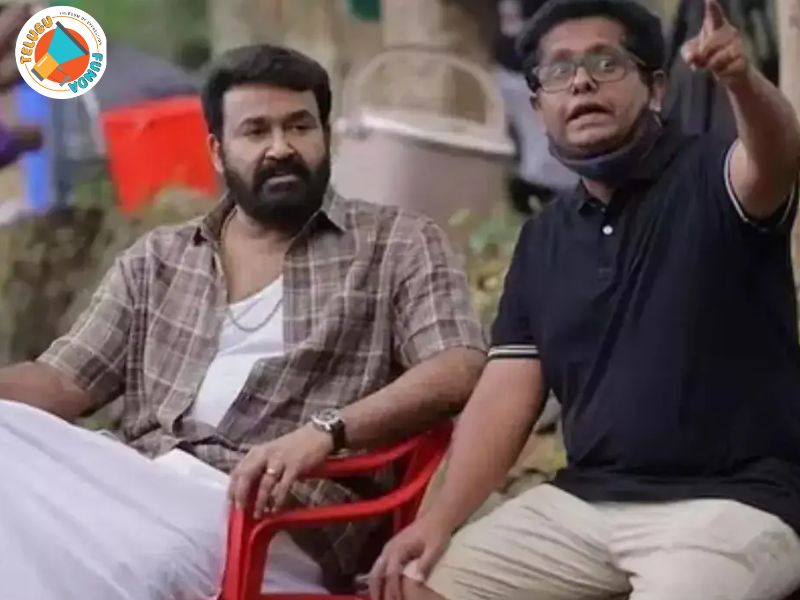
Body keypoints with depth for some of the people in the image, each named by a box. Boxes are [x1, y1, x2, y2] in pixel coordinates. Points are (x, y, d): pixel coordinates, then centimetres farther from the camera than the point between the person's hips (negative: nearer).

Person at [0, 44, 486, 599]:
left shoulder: (399, 245, 11)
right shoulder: (156, 262, 22)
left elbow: (459, 372, -4)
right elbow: (63, 383, 16)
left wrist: (324, 430, -21)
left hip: (278, 517, -4)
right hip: (135, 491, 4)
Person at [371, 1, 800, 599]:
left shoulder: (710, 179, -5)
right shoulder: (543, 240, 12)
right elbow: (506, 392, 8)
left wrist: (742, 79, -52)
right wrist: (439, 520, -6)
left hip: (731, 501, -6)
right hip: (581, 500, 6)